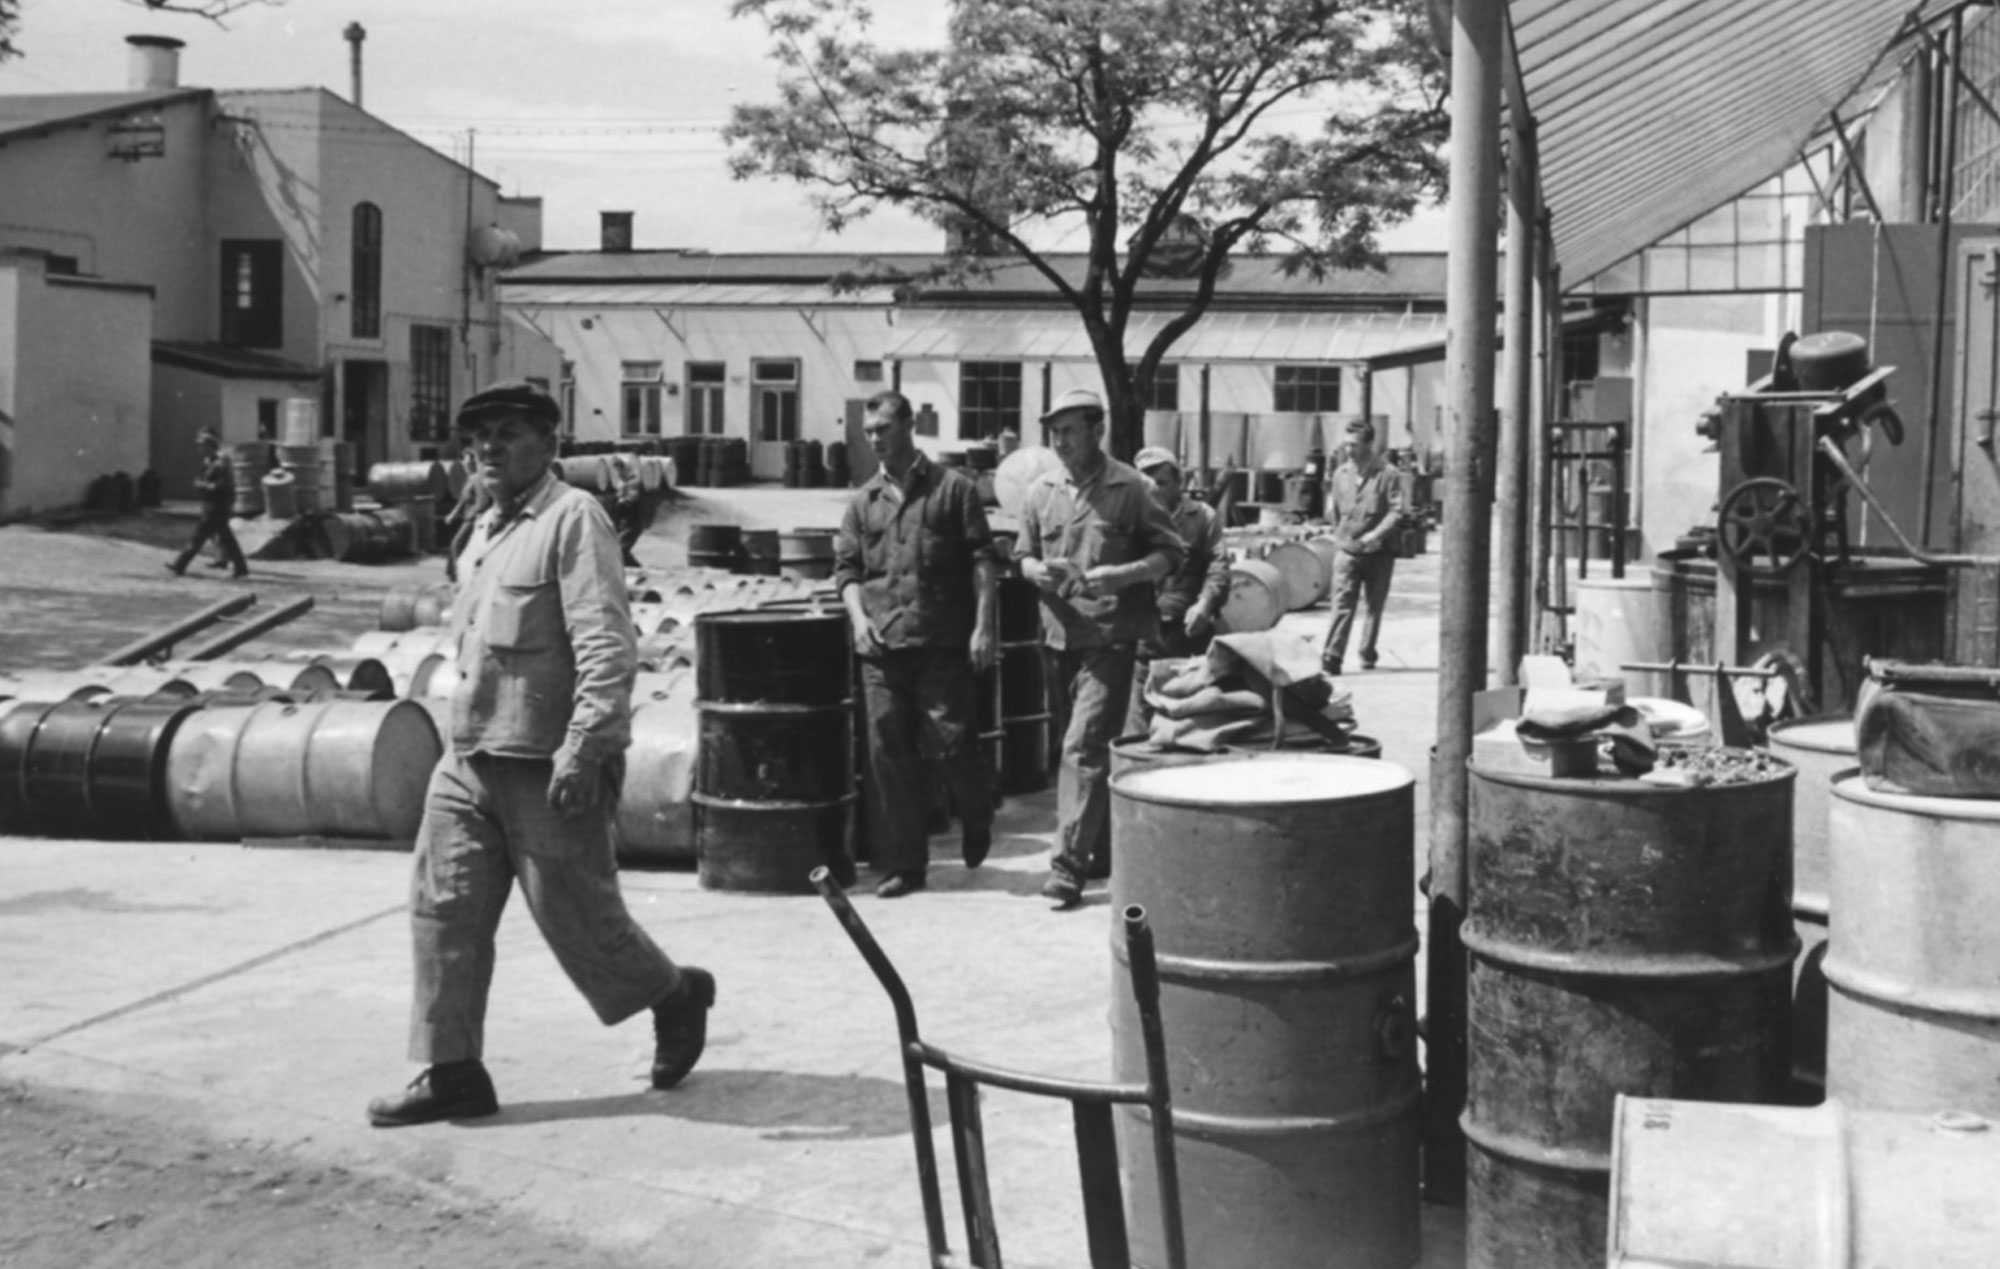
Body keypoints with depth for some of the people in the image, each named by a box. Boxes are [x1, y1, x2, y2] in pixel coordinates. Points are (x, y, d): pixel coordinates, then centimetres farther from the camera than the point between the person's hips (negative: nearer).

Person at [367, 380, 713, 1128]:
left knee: (576, 915, 4)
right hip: (469, 760, 8)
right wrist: (468, 737, 20)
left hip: (547, 767, -8)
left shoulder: (573, 519, -13)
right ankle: (451, 1073, 11)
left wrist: (580, 751, -26)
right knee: (443, 910, 3)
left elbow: (609, 649, -21)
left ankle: (676, 997, 29)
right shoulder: (487, 528, 14)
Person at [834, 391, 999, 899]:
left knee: (949, 739, -6)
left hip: (942, 642, -4)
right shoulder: (863, 500, 15)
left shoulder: (953, 487, 3)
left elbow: (982, 561, 0)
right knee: (889, 752, 2)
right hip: (881, 645, 4)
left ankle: (978, 818, 26)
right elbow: (846, 568, 16)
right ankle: (902, 865, 10)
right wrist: (858, 617, -2)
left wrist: (984, 627, -8)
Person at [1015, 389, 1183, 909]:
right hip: (1062, 633, 5)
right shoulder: (1042, 490, 8)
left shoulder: (1129, 487, -5)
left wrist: (1125, 574, -18)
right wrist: (1038, 572, -7)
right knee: (1094, 743, 15)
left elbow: (1169, 553, -2)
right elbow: (1023, 555, 16)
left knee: (1083, 744, -13)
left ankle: (1069, 863, -13)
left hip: (1112, 635, -5)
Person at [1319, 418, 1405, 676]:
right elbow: (1333, 510, 17)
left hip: (1378, 552, -2)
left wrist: (1377, 534, -22)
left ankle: (1368, 654, 21)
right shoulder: (1341, 473, 6)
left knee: (1374, 606, 10)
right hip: (1347, 550, 2)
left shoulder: (1387, 474, -7)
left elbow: (1396, 512, -11)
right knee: (1342, 604, -8)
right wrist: (1340, 534, 11)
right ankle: (1332, 655, -12)